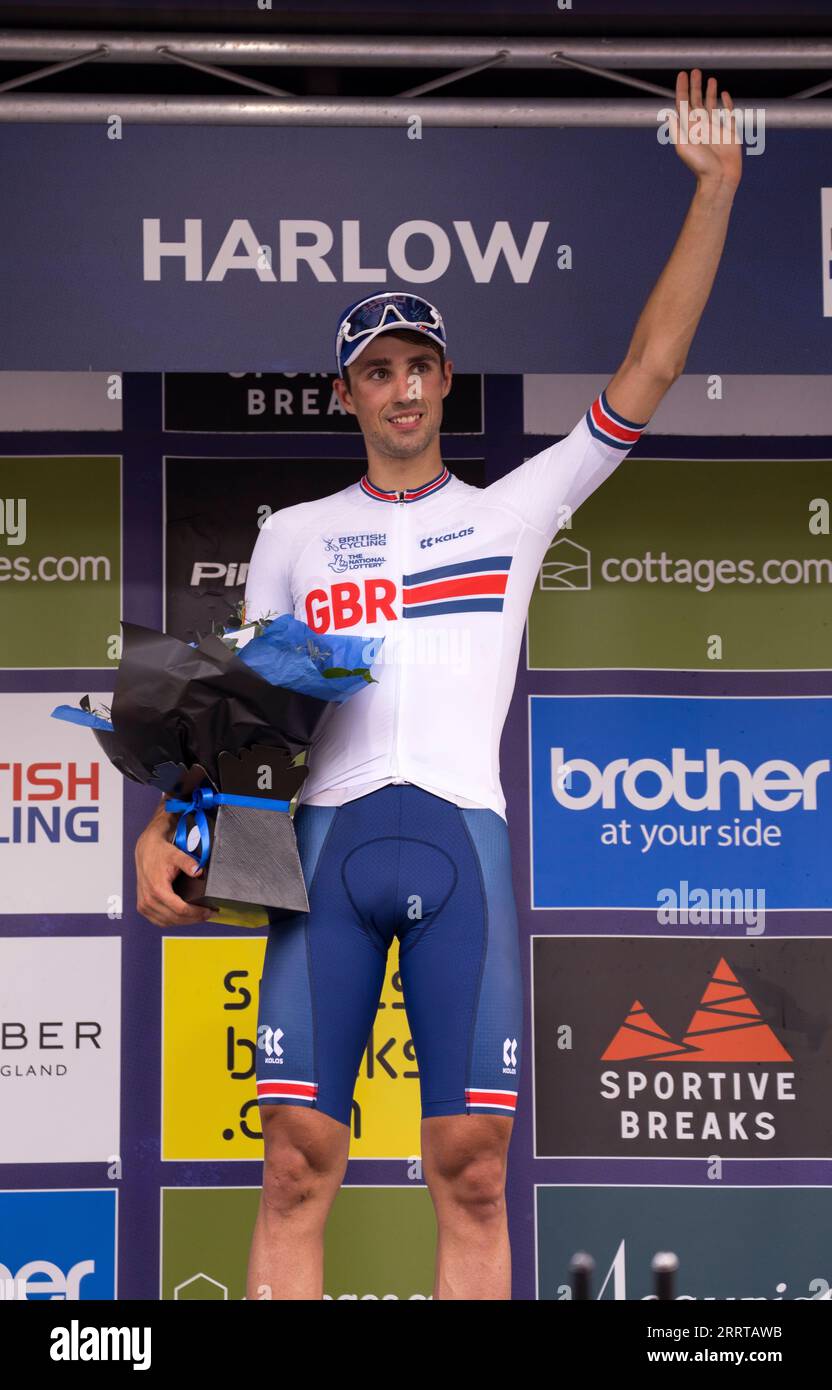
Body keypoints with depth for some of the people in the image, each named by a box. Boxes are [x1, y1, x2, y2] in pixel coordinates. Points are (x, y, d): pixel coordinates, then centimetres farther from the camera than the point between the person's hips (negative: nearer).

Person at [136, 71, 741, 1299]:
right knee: (298, 1162, -5)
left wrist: (715, 189, 8)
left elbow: (645, 376, 11)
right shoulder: (293, 536, 17)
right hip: (328, 838, 0)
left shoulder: (512, 510, 15)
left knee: (473, 1175, -3)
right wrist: (164, 827, -1)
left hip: (464, 836, 0)